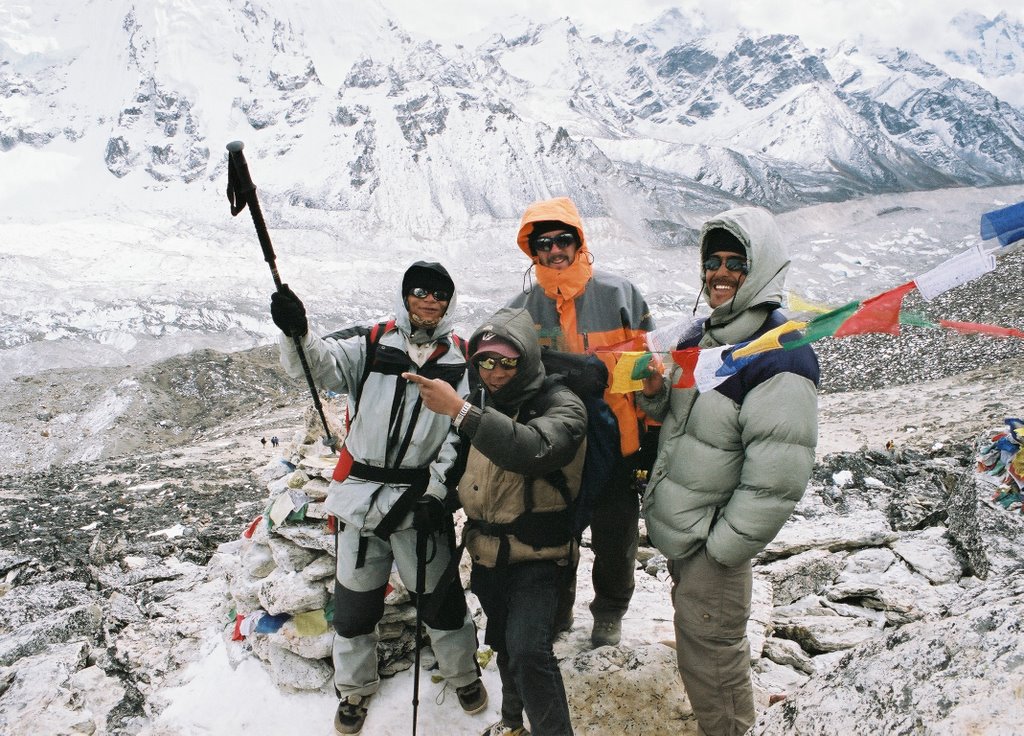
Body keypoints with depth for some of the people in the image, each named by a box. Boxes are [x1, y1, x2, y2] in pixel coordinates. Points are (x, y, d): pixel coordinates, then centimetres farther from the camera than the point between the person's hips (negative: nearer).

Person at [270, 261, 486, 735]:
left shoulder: (461, 361, 1)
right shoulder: (370, 345, 1)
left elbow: (463, 435, -2)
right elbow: (319, 364, -15)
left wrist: (435, 490, -10)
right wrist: (296, 334, -36)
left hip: (421, 498, 0)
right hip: (360, 495, 1)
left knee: (440, 595, 10)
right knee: (354, 599, 12)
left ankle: (464, 673, 36)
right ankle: (355, 688, 36)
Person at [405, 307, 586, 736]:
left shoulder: (561, 406, -15)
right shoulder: (482, 402, 4)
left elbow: (531, 449, -38)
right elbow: (462, 465, 22)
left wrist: (460, 411, -44)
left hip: (538, 555, -6)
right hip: (487, 553, 6)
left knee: (527, 649, -22)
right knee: (503, 645, 20)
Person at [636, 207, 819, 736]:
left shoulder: (780, 358, -24)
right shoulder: (703, 335, 4)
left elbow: (777, 477, -26)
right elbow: (675, 414, 15)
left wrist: (723, 548, -20)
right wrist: (653, 393, -7)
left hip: (712, 539, -9)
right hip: (678, 530, 9)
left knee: (707, 656, 7)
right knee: (702, 636, 28)